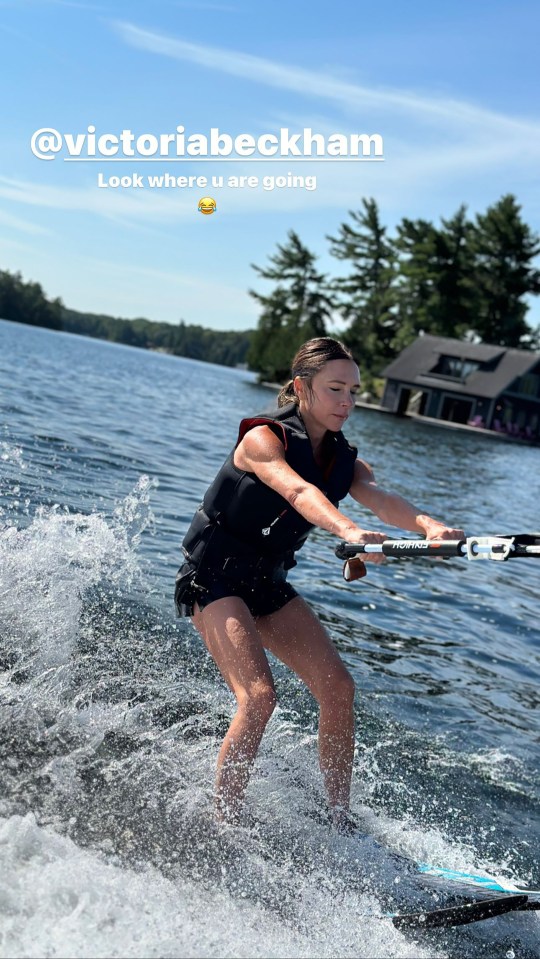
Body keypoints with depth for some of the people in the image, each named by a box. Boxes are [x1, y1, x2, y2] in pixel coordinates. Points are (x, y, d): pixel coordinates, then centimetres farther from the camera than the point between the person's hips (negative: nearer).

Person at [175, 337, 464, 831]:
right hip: (214, 575, -7)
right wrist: (349, 531, -57)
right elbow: (298, 493, -37)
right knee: (258, 695, -23)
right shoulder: (263, 439, -16)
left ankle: (340, 822, 5)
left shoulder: (343, 460, 2)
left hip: (268, 584, 7)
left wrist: (429, 525, -41)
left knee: (339, 688, -6)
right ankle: (223, 821, -8)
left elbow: (379, 497, -19)